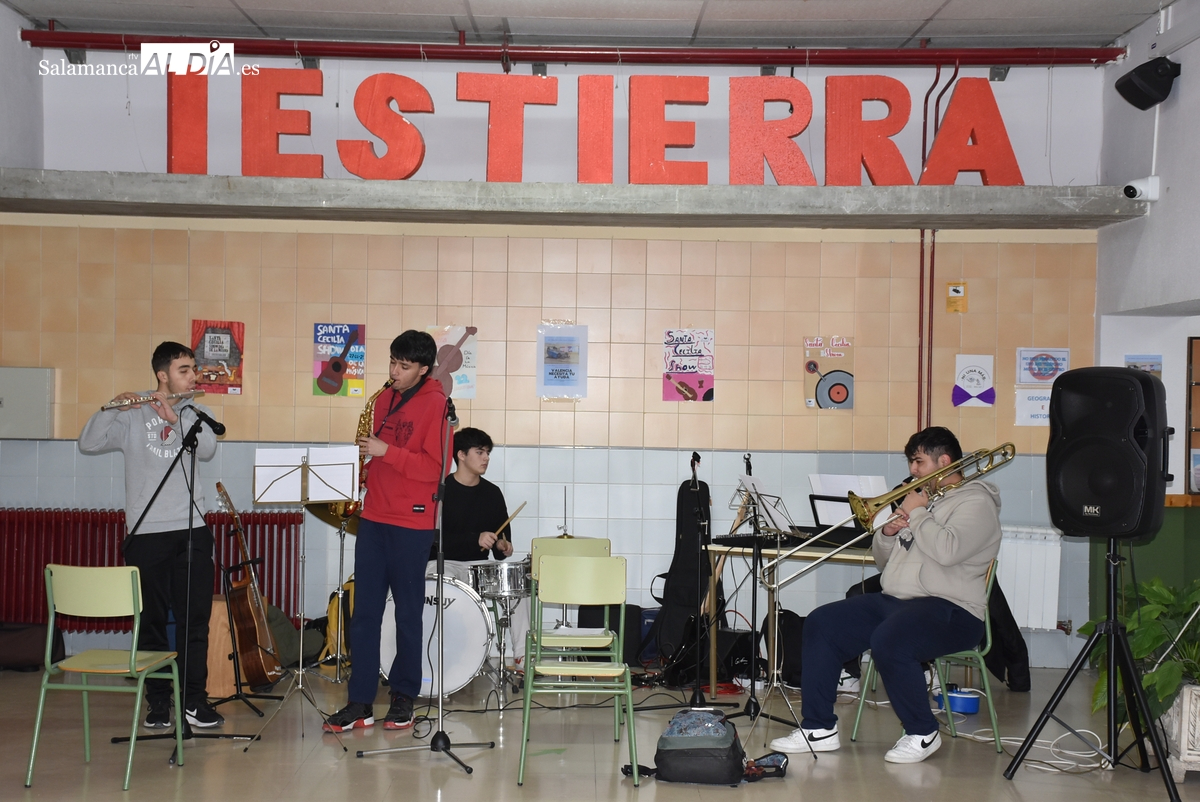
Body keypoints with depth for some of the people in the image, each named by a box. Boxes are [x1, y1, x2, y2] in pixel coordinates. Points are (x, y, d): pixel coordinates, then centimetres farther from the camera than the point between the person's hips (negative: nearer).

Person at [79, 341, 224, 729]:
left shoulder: (197, 414, 9)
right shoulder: (132, 416, 3)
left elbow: (207, 449, -11)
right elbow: (88, 444, -7)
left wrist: (174, 417, -22)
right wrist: (111, 409, -22)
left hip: (192, 531, 2)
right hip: (146, 533, -2)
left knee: (195, 618, 1)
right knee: (152, 620, 4)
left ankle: (194, 698, 9)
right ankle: (158, 701, 13)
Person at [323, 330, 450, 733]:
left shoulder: (435, 404, -8)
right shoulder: (384, 400, 13)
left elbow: (436, 467, -15)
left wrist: (387, 452, -19)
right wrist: (367, 459, 6)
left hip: (412, 523, -6)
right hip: (374, 518, 6)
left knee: (408, 613, 5)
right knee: (364, 611, 4)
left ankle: (404, 696, 17)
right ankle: (360, 702, 8)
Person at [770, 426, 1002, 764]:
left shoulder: (976, 502, -5)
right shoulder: (924, 498, 23)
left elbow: (947, 551, -24)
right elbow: (884, 561, 24)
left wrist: (918, 514, -10)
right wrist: (887, 534, 3)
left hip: (949, 609, -9)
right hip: (895, 600, 9)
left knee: (888, 641, -36)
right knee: (822, 624, -6)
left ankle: (923, 733, -14)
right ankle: (819, 728, -4)